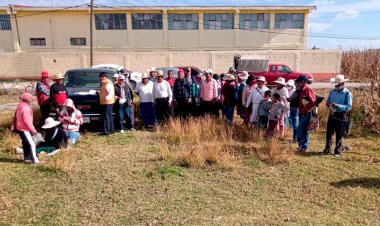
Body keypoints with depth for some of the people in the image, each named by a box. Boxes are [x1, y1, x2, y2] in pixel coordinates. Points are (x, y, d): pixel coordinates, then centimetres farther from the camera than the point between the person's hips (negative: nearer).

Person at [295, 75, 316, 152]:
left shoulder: (308, 89, -13)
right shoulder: (302, 90, 15)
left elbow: (313, 102, -19)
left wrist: (306, 110, -17)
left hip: (307, 114, -9)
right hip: (302, 113, 9)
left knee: (299, 129, -11)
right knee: (304, 130, 12)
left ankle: (303, 146, -3)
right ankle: (303, 146, 20)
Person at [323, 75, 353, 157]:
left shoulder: (347, 93, -8)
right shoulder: (332, 92, 8)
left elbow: (349, 106, -13)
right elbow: (327, 101, 15)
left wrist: (338, 106, -27)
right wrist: (328, 104, -9)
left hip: (341, 116, -4)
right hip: (332, 115, 4)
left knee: (339, 135, 4)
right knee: (329, 132, 8)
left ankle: (338, 151, 15)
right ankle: (327, 149, 20)